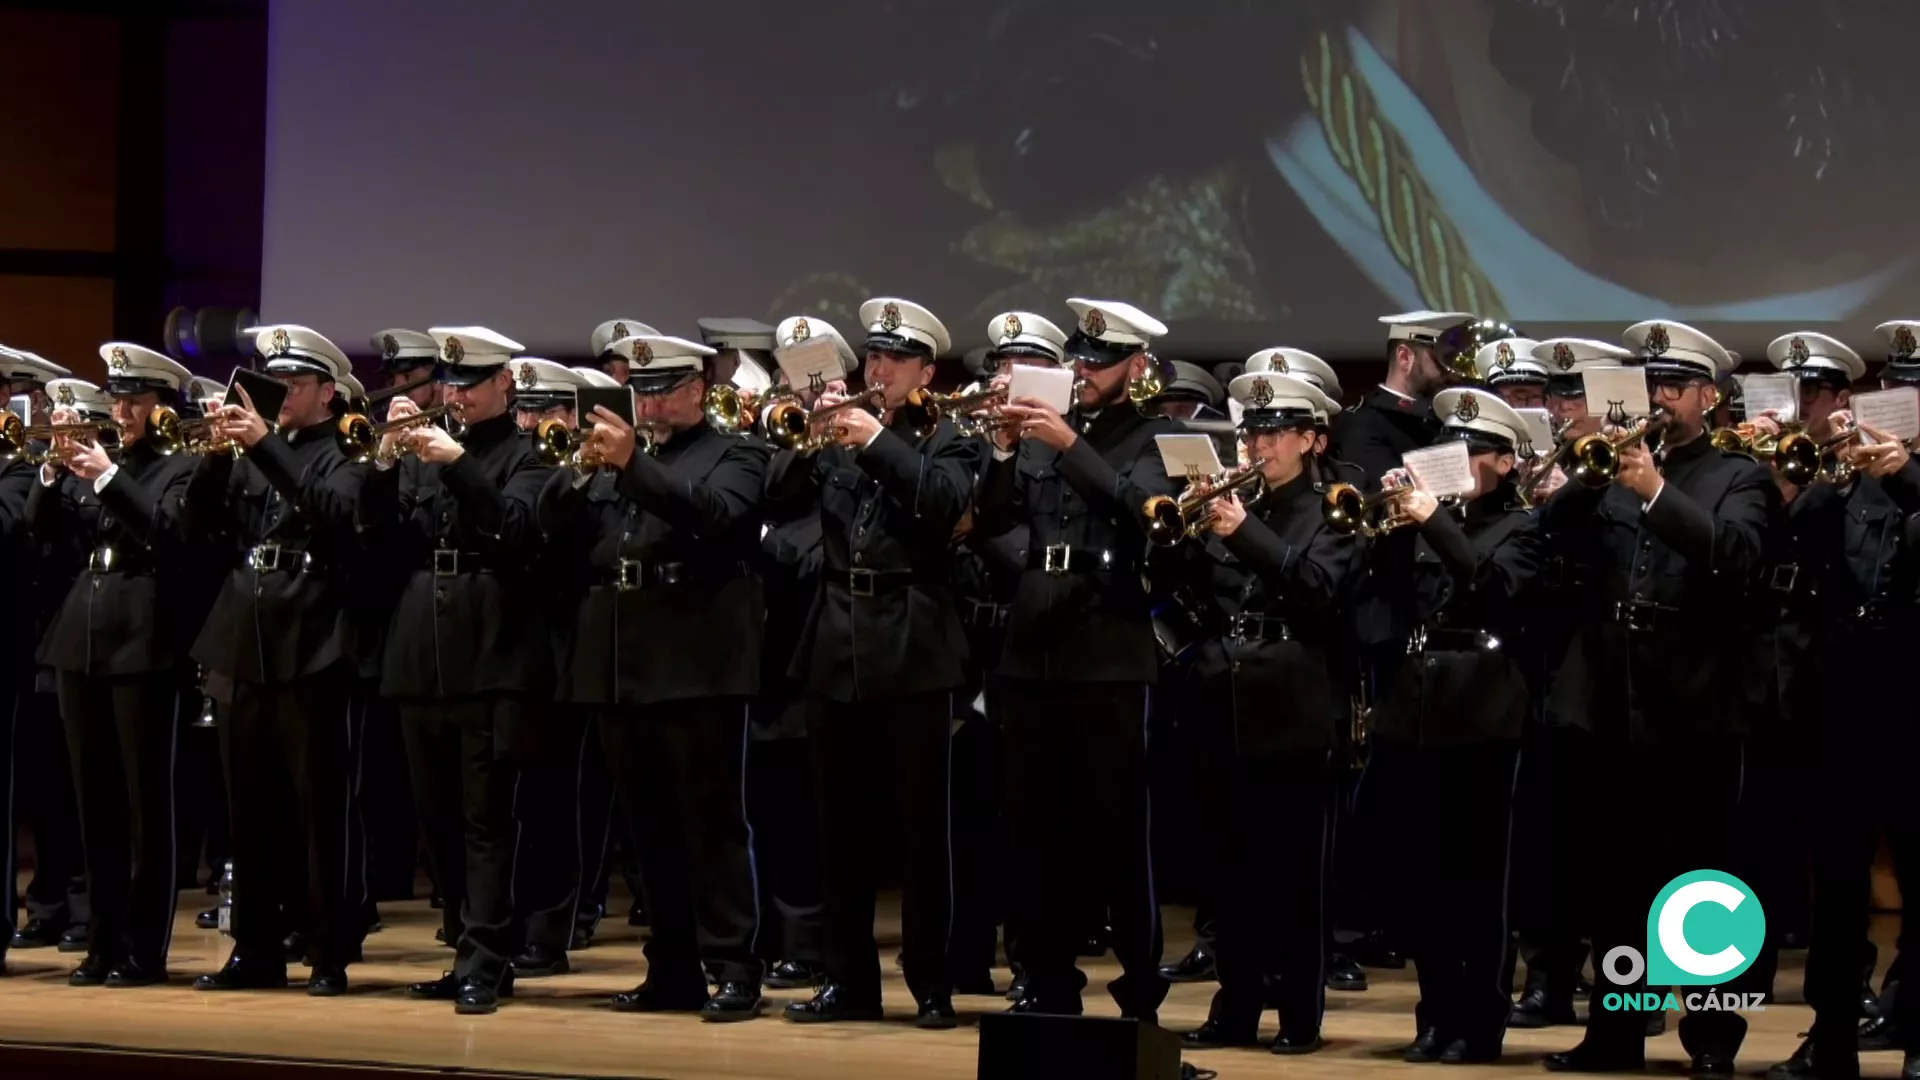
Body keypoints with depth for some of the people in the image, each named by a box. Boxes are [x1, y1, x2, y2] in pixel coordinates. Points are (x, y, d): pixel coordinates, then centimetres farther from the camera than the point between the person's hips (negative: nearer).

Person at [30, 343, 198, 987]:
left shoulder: (182, 467, -1)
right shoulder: (88, 462, 15)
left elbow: (169, 533, -17)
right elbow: (43, 528, 6)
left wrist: (108, 475, -18)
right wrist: (56, 466, -7)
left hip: (144, 643, -6)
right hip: (80, 641, 6)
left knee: (145, 799, -3)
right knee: (95, 799, 8)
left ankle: (145, 948, 0)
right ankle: (104, 941, 13)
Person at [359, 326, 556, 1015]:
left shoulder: (526, 455, 1)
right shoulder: (425, 451, 15)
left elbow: (516, 528, -17)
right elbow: (383, 538, 7)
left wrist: (457, 463, -24)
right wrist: (386, 462, -6)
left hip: (491, 652, -6)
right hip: (423, 653, 6)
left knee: (485, 815, -7)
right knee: (439, 817, 9)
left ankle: (484, 965, -8)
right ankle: (470, 952, 17)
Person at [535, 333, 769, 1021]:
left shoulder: (734, 455, 3)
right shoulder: (615, 456, 19)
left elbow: (712, 513, -17)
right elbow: (554, 523, 10)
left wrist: (632, 463, -23)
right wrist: (583, 470, -8)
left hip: (696, 662, -6)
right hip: (619, 663, 6)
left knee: (712, 822, -6)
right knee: (650, 828, 8)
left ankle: (734, 971, -5)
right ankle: (672, 970, 14)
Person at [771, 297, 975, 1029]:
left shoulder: (944, 441, 3)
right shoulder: (835, 439, 13)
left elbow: (946, 501, -17)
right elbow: (776, 495, 0)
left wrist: (877, 440, -21)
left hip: (913, 654, -4)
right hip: (837, 649, 4)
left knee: (922, 826, -1)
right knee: (842, 828, 7)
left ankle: (932, 984, 4)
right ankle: (849, 980, 14)